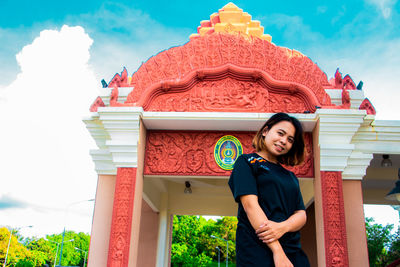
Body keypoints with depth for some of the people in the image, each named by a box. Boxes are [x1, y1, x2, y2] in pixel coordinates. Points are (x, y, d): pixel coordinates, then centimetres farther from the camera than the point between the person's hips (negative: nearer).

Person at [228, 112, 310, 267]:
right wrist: (277, 251, -20)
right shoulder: (247, 162, 2)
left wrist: (283, 227, -16)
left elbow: (301, 214, 8)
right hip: (256, 251, -5)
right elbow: (250, 204, -11)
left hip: (293, 252, 5)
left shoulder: (291, 177, 19)